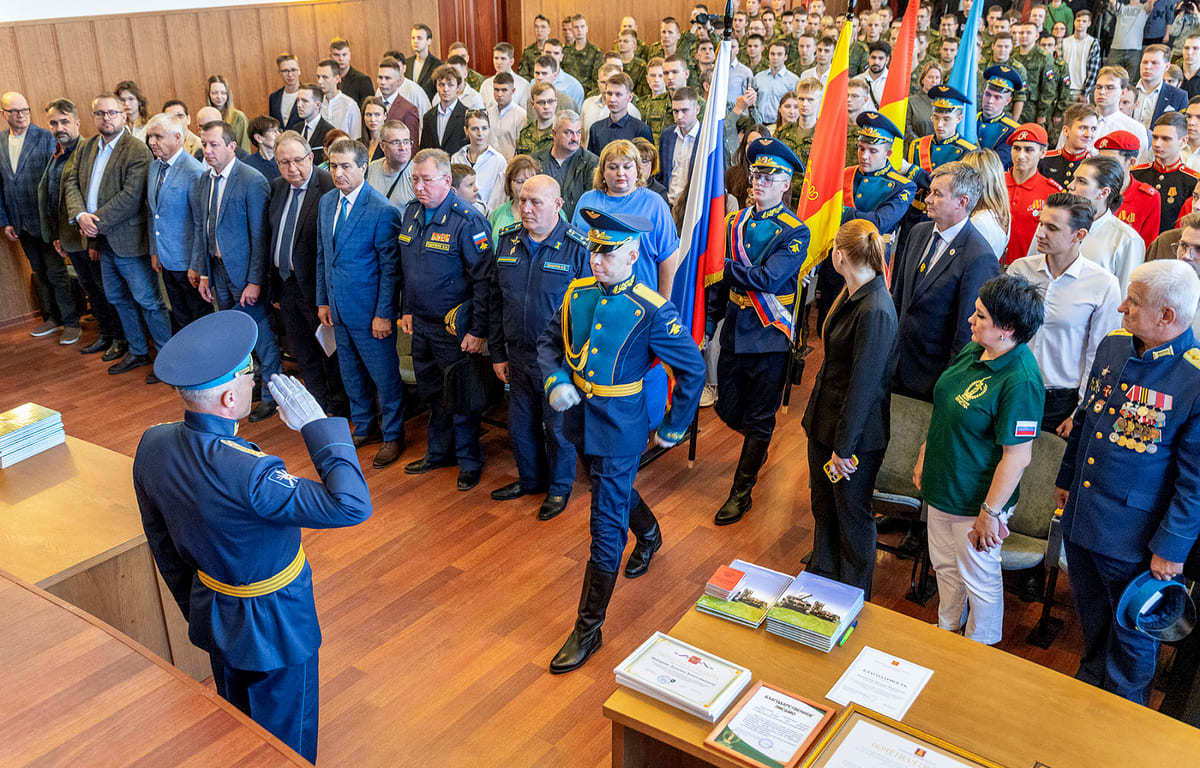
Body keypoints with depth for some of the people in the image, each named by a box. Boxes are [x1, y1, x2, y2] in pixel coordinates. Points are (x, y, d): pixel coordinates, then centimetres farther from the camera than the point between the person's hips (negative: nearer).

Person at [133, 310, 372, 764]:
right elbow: (352, 505, -39)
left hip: (210, 613, 7)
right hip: (274, 625, -7)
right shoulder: (247, 475, -39)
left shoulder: (152, 446, -13)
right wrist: (316, 425, -32)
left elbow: (161, 542, 2)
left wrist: (192, 606, 17)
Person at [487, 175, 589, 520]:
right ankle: (530, 479, 42)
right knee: (520, 424, 18)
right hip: (518, 357, 5)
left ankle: (559, 487, 33)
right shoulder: (507, 240, 2)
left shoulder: (577, 248, -15)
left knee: (557, 427, 11)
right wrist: (497, 352, 8)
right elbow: (495, 301, 8)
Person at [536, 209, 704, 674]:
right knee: (614, 493, 29)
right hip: (580, 418, 6)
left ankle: (588, 629, 10)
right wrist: (554, 381, -9)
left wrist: (673, 429, -7)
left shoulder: (651, 311, -19)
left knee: (606, 525, -2)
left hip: (620, 429, -6)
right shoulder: (577, 293, -3)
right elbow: (549, 342, 10)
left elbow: (692, 370, -11)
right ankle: (649, 535, 62)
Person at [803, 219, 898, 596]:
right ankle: (821, 576, 43)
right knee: (823, 505, 23)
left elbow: (863, 385, -24)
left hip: (856, 431, -8)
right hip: (824, 421, 9)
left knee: (852, 515, 10)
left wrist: (844, 447, -18)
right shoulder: (852, 295, 2)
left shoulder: (875, 312, -27)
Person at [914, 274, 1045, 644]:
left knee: (978, 578, 14)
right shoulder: (972, 350, -2)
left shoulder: (1020, 381, -28)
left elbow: (1017, 457, -25)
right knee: (945, 565, 25)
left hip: (976, 500, -8)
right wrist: (924, 457, 16)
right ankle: (948, 629, 49)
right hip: (942, 488, 8)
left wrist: (990, 512, -21)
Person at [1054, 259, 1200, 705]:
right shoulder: (1113, 346, -3)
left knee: (1132, 628, 17)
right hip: (1079, 516, 6)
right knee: (1090, 614, 26)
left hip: (1131, 536, -5)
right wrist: (1065, 479, 19)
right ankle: (1090, 680, 51)